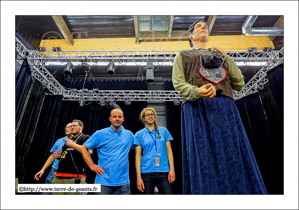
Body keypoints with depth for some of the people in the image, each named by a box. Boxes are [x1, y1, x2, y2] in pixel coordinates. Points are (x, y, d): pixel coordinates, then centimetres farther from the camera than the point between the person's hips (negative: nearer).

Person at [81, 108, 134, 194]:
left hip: (123, 182, 2)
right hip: (103, 182, -2)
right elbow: (84, 148, 5)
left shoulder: (129, 135, 7)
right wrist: (92, 165, -2)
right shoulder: (100, 134, 0)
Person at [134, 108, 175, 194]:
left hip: (164, 171, 1)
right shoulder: (139, 134, 5)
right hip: (147, 172, -1)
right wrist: (139, 177, -4)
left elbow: (169, 150, 8)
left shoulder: (164, 131, 10)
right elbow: (138, 156, 2)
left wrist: (172, 169, -2)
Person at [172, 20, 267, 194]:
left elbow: (239, 84, 21)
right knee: (204, 160, -11)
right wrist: (197, 92, -19)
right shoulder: (182, 56, 23)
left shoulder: (220, 55, 32)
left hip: (225, 108, 4)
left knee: (236, 158, -5)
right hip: (197, 108, -3)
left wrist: (225, 58, 10)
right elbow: (178, 84, 3)